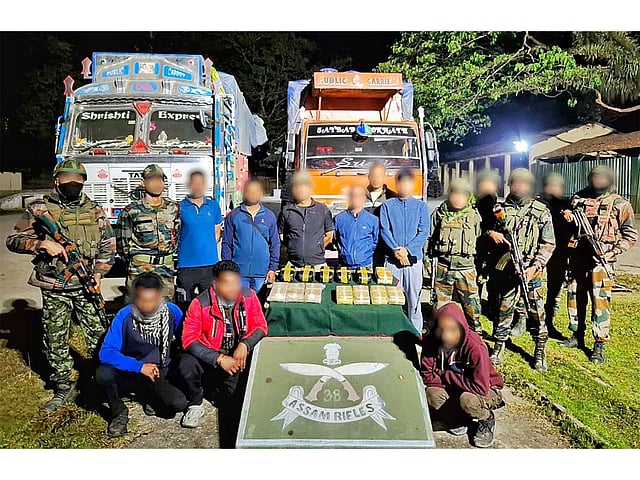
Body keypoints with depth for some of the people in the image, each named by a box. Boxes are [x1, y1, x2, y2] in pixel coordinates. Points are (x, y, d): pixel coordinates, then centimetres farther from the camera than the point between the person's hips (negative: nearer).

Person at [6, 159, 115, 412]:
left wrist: (98, 274, -1)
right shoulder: (40, 208, -2)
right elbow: (13, 240, -4)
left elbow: (108, 247, 11)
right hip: (53, 289, 0)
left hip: (86, 287, 1)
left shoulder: (95, 210, 4)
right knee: (56, 341, 10)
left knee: (99, 337, 3)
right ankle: (63, 388, 27)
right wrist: (42, 243, -22)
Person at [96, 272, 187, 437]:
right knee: (103, 373, -32)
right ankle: (119, 412, -1)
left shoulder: (172, 312, -13)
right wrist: (139, 366, -30)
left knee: (179, 404, -23)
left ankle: (149, 397, 13)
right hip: (129, 373, -1)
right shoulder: (124, 315, -18)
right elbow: (106, 353, -22)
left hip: (158, 375, 1)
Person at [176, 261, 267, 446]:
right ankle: (195, 404, 2)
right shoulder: (200, 304, -15)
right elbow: (189, 338, -19)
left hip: (239, 356, 3)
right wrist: (219, 359, -28)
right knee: (186, 364, -30)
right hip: (210, 360, -2)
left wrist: (245, 344, -24)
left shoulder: (249, 297, -7)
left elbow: (260, 326, -3)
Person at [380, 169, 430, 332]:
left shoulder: (421, 206, 8)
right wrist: (396, 250, -13)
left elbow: (424, 232, 0)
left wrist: (407, 249, -12)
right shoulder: (387, 205, 7)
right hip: (392, 258, 0)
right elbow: (384, 230, -1)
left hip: (414, 258, 0)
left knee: (414, 297, 5)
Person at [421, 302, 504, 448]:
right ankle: (460, 416, 5)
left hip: (486, 391, -4)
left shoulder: (475, 348, -32)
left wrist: (446, 376, -25)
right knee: (432, 394, -26)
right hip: (455, 390, 4)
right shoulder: (431, 342, -19)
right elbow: (427, 376, -11)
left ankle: (487, 419, 0)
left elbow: (481, 388, -33)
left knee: (467, 399, -36)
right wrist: (449, 381, -25)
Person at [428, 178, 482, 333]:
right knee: (441, 305, 8)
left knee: (472, 305, 1)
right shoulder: (440, 213, 4)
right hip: (443, 267, 0)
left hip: (466, 268, 0)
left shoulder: (474, 215, 5)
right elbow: (430, 239, 8)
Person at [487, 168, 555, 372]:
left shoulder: (541, 211, 1)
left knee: (536, 312, 3)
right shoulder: (501, 208, 7)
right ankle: (499, 346, 23)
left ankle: (540, 351, 19)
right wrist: (492, 233, -7)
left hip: (530, 271, -2)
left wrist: (535, 267, -14)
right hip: (505, 269, 2)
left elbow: (548, 244, -2)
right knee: (503, 309, 9)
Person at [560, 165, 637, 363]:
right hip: (577, 258, 5)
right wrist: (568, 218, -2)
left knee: (600, 301, -4)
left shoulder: (619, 204, -1)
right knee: (575, 297, 11)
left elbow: (630, 235, 0)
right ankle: (577, 336, 26)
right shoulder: (579, 198, 10)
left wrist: (613, 252, -13)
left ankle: (600, 345, 6)